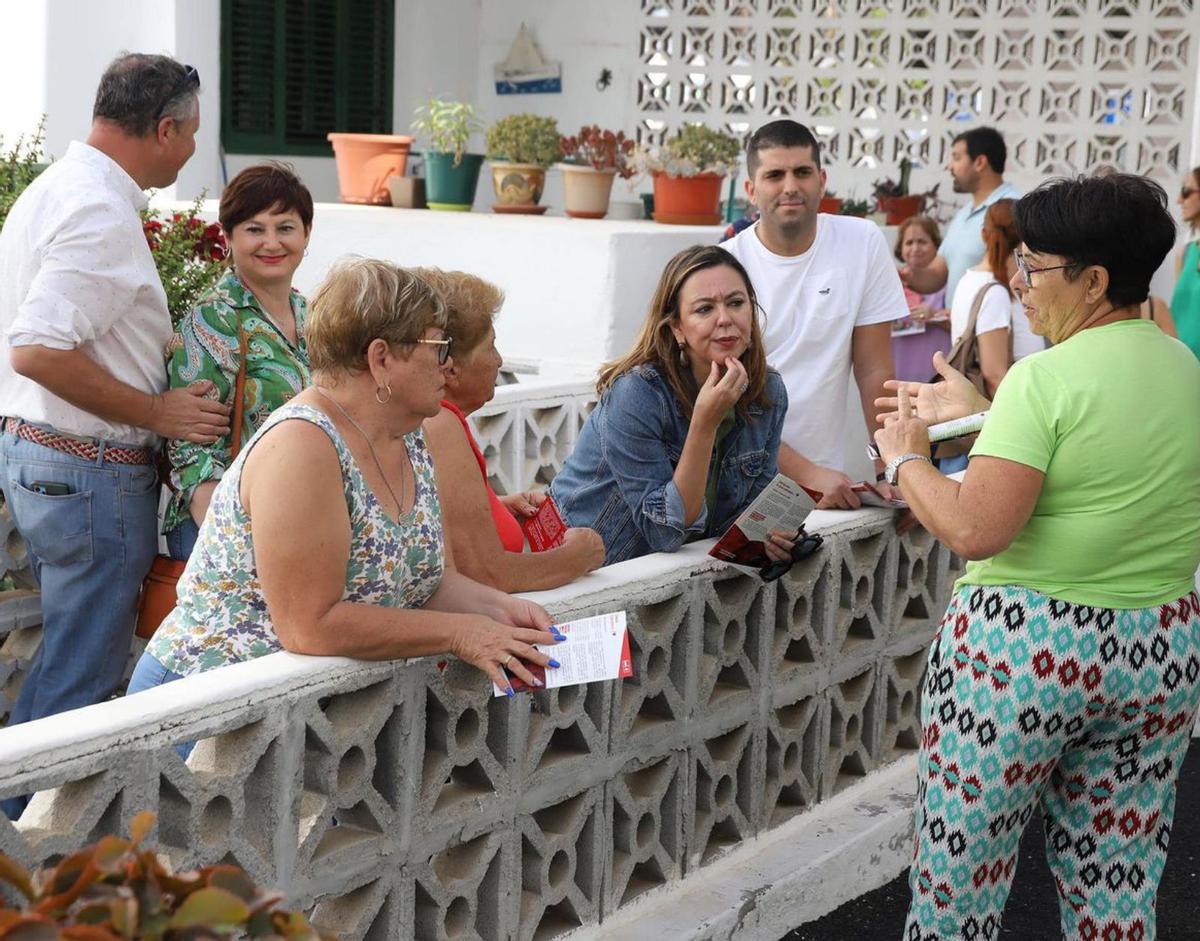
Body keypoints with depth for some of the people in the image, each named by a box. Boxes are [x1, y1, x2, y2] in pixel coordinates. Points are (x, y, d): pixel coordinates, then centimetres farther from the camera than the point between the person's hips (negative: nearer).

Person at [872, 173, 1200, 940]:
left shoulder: (1046, 376, -17)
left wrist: (909, 458, -6)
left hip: (1027, 646, -7)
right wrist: (980, 411, 21)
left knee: (959, 869, 9)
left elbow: (974, 531, -22)